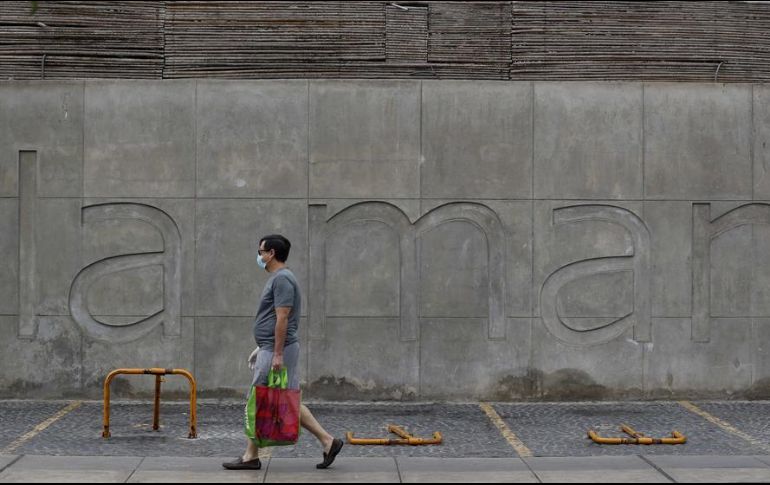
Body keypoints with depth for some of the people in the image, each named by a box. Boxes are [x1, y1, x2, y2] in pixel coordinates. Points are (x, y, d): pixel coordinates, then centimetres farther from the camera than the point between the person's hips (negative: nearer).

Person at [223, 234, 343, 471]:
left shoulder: (282, 279, -15)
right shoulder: (278, 278, 18)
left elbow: (282, 319, -21)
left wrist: (277, 354, -24)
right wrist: (261, 348, 25)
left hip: (276, 351, -11)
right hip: (271, 349, 11)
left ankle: (251, 456, 4)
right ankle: (327, 441, 7)